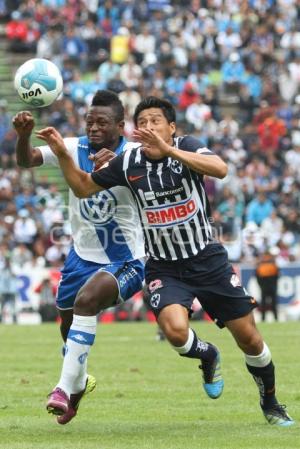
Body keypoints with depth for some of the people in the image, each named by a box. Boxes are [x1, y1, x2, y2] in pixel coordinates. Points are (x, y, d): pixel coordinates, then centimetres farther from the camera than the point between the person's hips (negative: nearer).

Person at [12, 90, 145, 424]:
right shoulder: (75, 148, -6)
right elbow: (26, 161, -13)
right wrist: (23, 135, -35)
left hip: (125, 261, -5)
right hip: (82, 256, 5)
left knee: (87, 301, -30)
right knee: (68, 324, 17)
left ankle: (68, 386, -21)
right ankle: (79, 382, 48)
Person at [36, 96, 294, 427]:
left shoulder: (186, 147, -11)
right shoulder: (128, 163, -3)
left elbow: (220, 169, -32)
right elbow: (83, 187, 10)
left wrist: (168, 150, -38)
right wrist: (62, 154, -6)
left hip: (208, 260, -1)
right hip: (164, 269, 1)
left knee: (248, 337, 3)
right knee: (175, 330, -27)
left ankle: (271, 403, 30)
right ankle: (207, 356, 10)